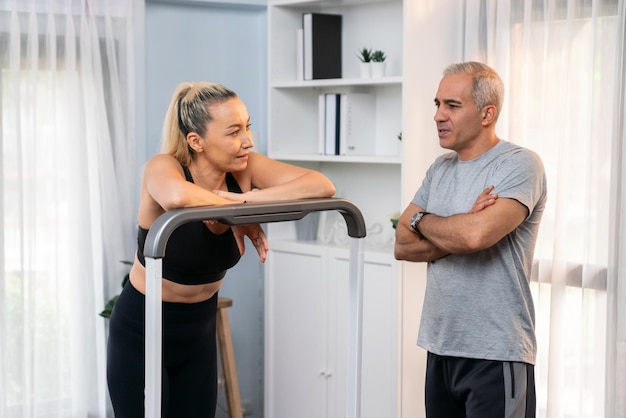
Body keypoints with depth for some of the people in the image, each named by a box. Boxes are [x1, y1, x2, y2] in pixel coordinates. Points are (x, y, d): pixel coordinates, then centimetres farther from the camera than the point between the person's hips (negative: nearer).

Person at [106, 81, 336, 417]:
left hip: (199, 333, 5)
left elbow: (321, 185, -20)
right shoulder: (163, 167, -23)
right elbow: (178, 196, -47)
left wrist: (247, 199, -30)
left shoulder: (245, 168, -11)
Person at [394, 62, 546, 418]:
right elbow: (402, 245, 5)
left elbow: (476, 234, -26)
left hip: (496, 354, -6)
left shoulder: (520, 165, -11)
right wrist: (460, 232, -13)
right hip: (440, 348, 7)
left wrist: (421, 220, -7)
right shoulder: (440, 168, 11)